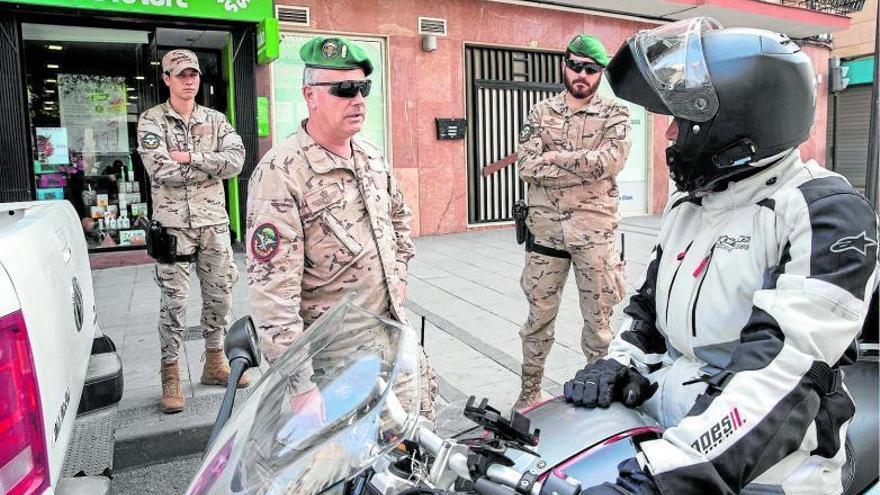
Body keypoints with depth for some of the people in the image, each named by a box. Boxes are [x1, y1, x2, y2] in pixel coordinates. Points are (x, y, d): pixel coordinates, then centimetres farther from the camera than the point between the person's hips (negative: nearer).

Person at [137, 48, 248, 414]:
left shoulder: (215, 120, 10)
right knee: (174, 301, 0)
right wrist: (211, 166, -10)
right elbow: (162, 171, -15)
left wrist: (190, 157, -14)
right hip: (173, 223, -3)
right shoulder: (151, 121, 0)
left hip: (214, 222, 4)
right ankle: (170, 376, 12)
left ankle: (214, 363, 26)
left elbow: (236, 160, -6)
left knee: (219, 294, 10)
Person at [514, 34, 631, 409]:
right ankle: (530, 391, 26)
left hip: (595, 231, -1)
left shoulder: (614, 115, 4)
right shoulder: (540, 113, 7)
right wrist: (588, 169, -12)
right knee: (539, 314, 11)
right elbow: (528, 167, -8)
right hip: (546, 229, 1)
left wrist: (556, 157, -11)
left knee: (599, 318, 9)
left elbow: (612, 160, -15)